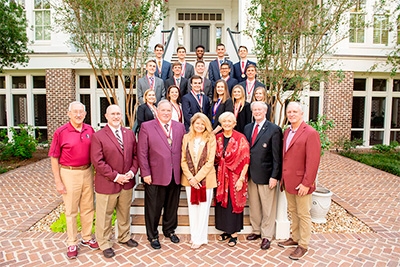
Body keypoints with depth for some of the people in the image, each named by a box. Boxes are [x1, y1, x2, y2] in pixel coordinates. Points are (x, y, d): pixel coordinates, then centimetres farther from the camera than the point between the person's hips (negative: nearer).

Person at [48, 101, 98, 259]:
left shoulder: (90, 130, 0)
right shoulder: (61, 132, -10)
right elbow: (54, 158, -6)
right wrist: (58, 181, -7)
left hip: (87, 172, 4)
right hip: (69, 174, -3)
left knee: (88, 208, 15)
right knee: (71, 210, 9)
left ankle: (86, 238, 33)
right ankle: (72, 243, 26)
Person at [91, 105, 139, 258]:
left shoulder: (129, 134, 6)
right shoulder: (98, 136, -9)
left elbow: (135, 155, 7)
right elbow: (97, 161, -14)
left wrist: (132, 171, -8)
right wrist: (115, 176, -17)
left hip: (127, 182, 5)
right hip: (107, 184, -4)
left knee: (125, 213, 20)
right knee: (105, 216, 10)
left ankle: (124, 237, 41)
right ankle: (105, 244, 30)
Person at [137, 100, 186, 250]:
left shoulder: (180, 127, 7)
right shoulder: (146, 127, -4)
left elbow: (184, 149, 6)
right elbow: (142, 152, -7)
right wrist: (145, 173, -11)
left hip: (175, 175, 4)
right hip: (155, 175, -3)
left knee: (172, 206, 18)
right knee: (154, 208, 11)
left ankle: (169, 230, 41)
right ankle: (152, 236, 32)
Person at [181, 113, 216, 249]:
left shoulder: (210, 138, -6)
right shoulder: (186, 137, 1)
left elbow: (210, 161, -10)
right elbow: (183, 160, 0)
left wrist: (197, 177, -12)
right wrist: (190, 178, -8)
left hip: (205, 178, -2)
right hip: (189, 179, 3)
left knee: (203, 209, 7)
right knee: (192, 208, 14)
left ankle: (200, 238, 23)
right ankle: (194, 235, 31)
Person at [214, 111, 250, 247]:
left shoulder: (240, 138, -9)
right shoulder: (217, 138, 4)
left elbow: (245, 160, -11)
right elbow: (214, 158, 9)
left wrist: (241, 179, -15)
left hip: (235, 176, -4)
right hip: (221, 176, 4)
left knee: (234, 203, 6)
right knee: (222, 203, 12)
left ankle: (234, 233, 23)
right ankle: (226, 230, 31)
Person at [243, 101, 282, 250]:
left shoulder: (274, 129, -8)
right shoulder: (247, 128, 8)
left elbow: (277, 156, -10)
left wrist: (274, 176, -13)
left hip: (266, 175, -5)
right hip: (250, 174, 5)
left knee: (268, 208, 8)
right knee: (253, 205, 18)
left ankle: (267, 236, 25)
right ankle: (256, 231, 36)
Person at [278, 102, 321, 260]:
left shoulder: (310, 133, -14)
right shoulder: (287, 132, 10)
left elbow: (313, 161, -18)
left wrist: (306, 183, -20)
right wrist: (283, 178, 10)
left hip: (301, 183, -7)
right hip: (288, 181, 7)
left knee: (303, 214, 8)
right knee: (293, 212, 19)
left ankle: (303, 245, 24)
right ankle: (295, 238, 36)